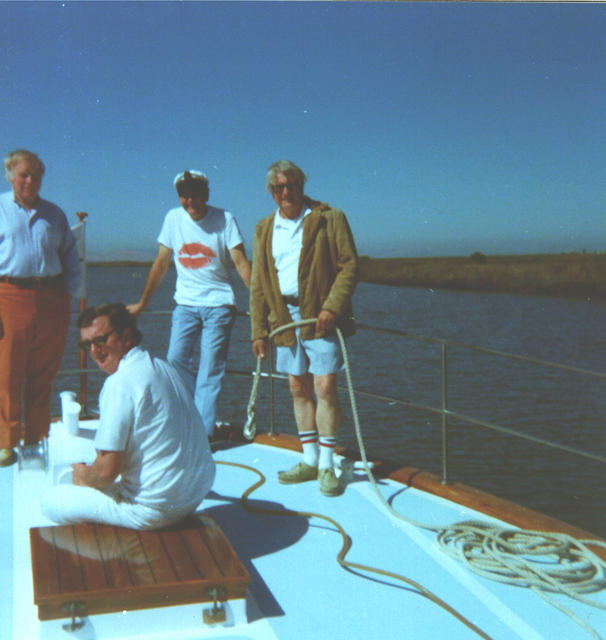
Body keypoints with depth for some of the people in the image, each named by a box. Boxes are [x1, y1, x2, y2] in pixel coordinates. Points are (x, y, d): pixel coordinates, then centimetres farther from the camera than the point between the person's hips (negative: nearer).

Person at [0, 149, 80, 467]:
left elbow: (71, 259, 20)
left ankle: (36, 439, 16)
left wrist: (68, 294, 7)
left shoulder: (54, 214, 17)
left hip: (51, 299, 3)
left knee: (43, 375, 6)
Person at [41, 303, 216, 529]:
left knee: (50, 503, 4)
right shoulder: (163, 367, 8)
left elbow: (108, 470, -22)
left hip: (155, 510, -9)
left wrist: (85, 478, 2)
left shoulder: (120, 383, -21)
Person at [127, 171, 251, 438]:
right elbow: (161, 263, 13)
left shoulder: (224, 220, -4)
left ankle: (203, 432, 2)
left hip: (219, 304, -3)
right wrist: (142, 303, 17)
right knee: (176, 358, -7)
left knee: (210, 370, -5)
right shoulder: (173, 218, 5)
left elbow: (241, 263, -6)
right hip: (185, 303, 3)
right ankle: (196, 417, 13)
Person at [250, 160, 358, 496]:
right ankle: (309, 460, 20)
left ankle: (327, 465, 3)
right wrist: (259, 330, 9)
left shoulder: (329, 219, 0)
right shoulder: (264, 230, 13)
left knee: (324, 387, -8)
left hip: (320, 316, -4)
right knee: (298, 388, 9)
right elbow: (258, 284, 14)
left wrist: (332, 307, -17)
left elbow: (349, 265, -5)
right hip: (284, 316, 5)